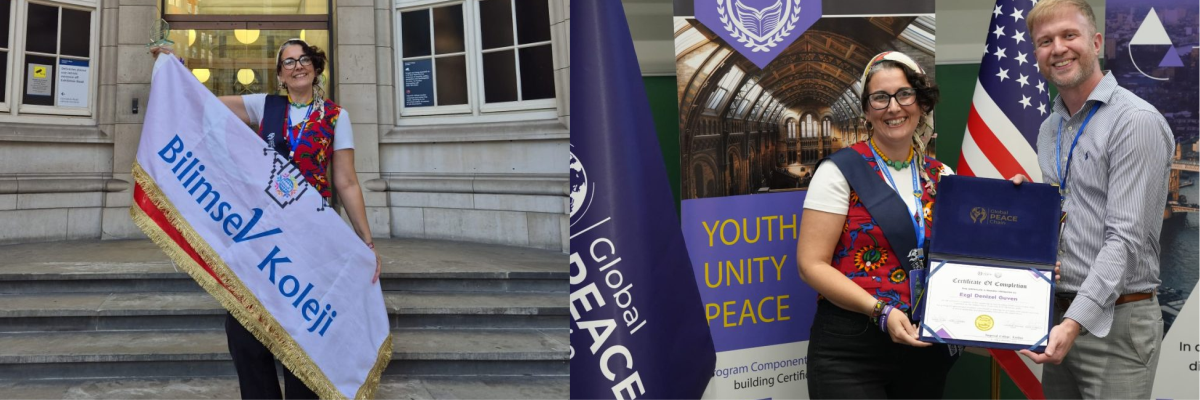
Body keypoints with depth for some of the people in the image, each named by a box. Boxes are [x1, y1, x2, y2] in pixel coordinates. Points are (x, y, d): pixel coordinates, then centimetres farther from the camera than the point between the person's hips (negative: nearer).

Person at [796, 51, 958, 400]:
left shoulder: (941, 177, 7)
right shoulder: (840, 171, -7)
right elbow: (812, 264, -11)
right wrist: (880, 310, -20)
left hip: (925, 346, 5)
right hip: (850, 349, -4)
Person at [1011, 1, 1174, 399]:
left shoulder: (1136, 121, -13)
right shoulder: (1049, 130, 12)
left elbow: (1125, 238, -20)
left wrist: (1076, 322, -27)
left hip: (1115, 321, -7)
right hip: (1060, 315, 7)